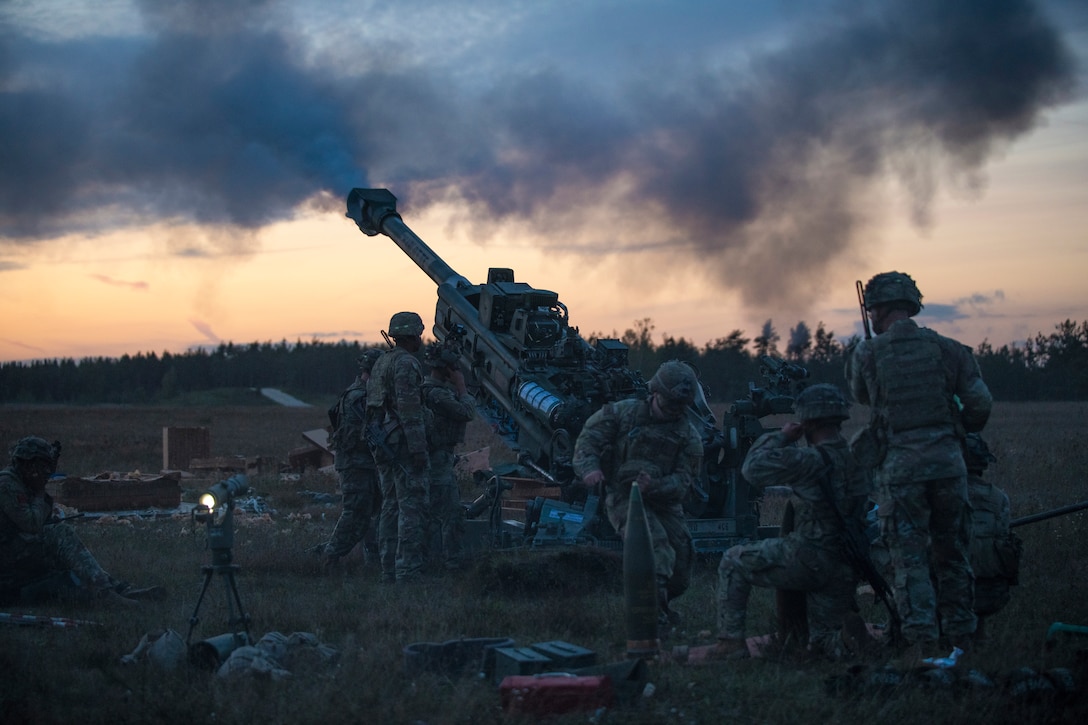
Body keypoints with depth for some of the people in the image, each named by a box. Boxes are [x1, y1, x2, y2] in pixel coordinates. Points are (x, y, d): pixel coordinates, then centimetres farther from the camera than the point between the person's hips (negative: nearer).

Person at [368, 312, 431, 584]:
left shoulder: (380, 363, 17)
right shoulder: (406, 364, -13)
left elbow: (372, 406, 21)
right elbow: (409, 410, -20)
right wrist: (418, 449, -20)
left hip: (383, 445, 10)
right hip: (402, 443, -10)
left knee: (391, 505, 12)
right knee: (411, 506, -9)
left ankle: (389, 570, 14)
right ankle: (408, 570, -11)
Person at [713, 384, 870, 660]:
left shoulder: (812, 460, -18)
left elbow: (753, 469, -12)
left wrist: (781, 437, 2)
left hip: (808, 560, -7)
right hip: (844, 572, 7)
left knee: (733, 562, 13)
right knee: (824, 640, 30)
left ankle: (731, 641, 11)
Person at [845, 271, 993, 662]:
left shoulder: (866, 354, -3)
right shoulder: (947, 348, 2)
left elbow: (860, 394, 16)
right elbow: (981, 403, 2)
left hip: (898, 466, -2)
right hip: (947, 460, 3)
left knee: (910, 557, 3)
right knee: (951, 553, 15)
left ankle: (922, 638, -5)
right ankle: (960, 635, 20)